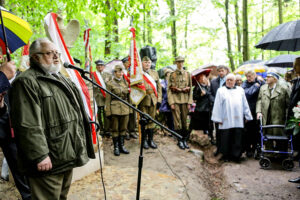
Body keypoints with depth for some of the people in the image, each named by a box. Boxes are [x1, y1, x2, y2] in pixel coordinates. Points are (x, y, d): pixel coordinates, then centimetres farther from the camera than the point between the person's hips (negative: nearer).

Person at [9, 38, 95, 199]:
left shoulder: (61, 79, 17)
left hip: (69, 155, 9)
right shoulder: (27, 82, -14)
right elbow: (28, 125, -22)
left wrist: (81, 143, 22)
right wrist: (40, 156, -23)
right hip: (49, 161, -9)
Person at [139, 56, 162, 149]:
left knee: (152, 120, 9)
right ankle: (144, 140, 15)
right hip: (143, 100, -4)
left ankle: (151, 140, 19)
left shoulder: (155, 73, 13)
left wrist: (159, 99, 5)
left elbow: (159, 87, 12)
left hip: (153, 100, 4)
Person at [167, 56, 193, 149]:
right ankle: (180, 141, 8)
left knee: (185, 120, 7)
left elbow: (190, 89, 7)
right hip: (175, 99, -2)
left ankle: (184, 140, 17)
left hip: (185, 99, 2)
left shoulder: (188, 74, 9)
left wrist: (189, 102, 0)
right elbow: (169, 89, -1)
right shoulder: (172, 75, 3)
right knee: (177, 120, -1)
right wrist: (171, 102, -9)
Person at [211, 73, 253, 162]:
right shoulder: (221, 91, 6)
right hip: (226, 120, -2)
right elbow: (217, 105, 1)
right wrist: (218, 119, -5)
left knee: (237, 139, 3)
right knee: (226, 139, 2)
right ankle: (226, 156, 14)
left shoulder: (240, 90, 14)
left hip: (238, 120, 2)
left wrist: (247, 116, 10)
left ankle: (236, 156, 13)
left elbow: (245, 104, 15)